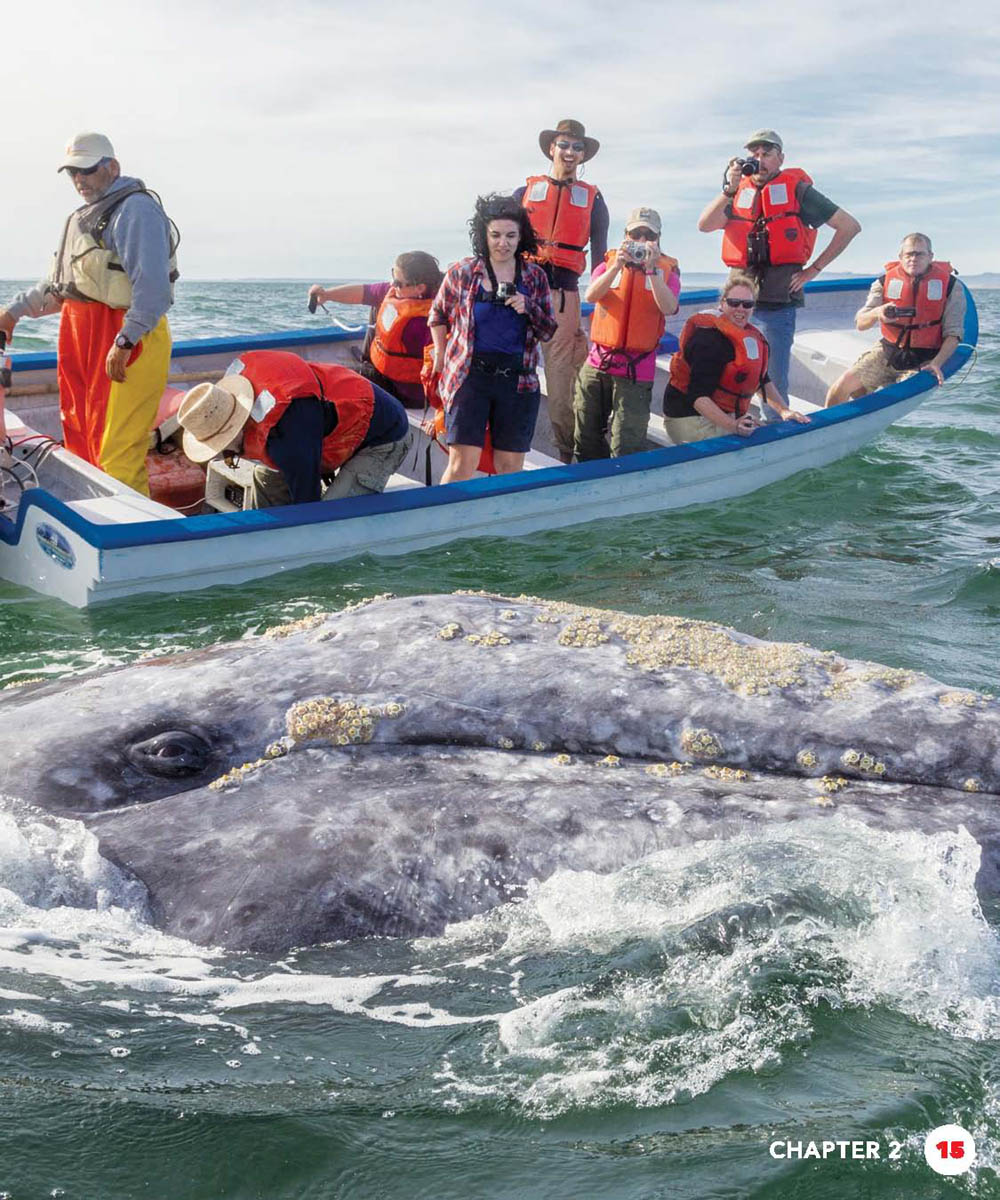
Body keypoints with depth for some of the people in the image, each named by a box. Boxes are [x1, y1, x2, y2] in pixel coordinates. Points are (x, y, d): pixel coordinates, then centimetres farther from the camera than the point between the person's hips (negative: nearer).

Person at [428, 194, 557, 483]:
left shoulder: (535, 277, 8)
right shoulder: (461, 273, 2)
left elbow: (548, 332, 11)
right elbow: (437, 316, 16)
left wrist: (527, 308, -7)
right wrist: (441, 358, 8)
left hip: (518, 381, 2)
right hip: (470, 376, -2)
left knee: (510, 468, 6)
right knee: (463, 463, -11)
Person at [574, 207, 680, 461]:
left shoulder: (666, 270, 6)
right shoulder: (609, 263, 10)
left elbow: (668, 308, -14)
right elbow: (590, 296, -10)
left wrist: (652, 269, -23)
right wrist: (617, 266, -22)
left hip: (637, 371, -2)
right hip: (597, 364, 3)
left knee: (626, 447, -8)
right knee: (587, 442, 9)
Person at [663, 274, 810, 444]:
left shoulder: (754, 338, 8)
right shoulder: (710, 339, -21)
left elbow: (763, 379, 21)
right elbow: (698, 396, -27)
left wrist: (784, 411, 7)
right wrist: (733, 425, -36)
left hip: (728, 414, 9)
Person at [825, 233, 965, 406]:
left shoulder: (950, 286, -4)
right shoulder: (886, 281, 2)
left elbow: (953, 334, -6)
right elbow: (860, 323, -4)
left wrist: (937, 364, -22)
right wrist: (876, 314, -29)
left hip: (924, 361, -2)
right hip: (888, 352, 3)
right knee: (845, 382, -15)